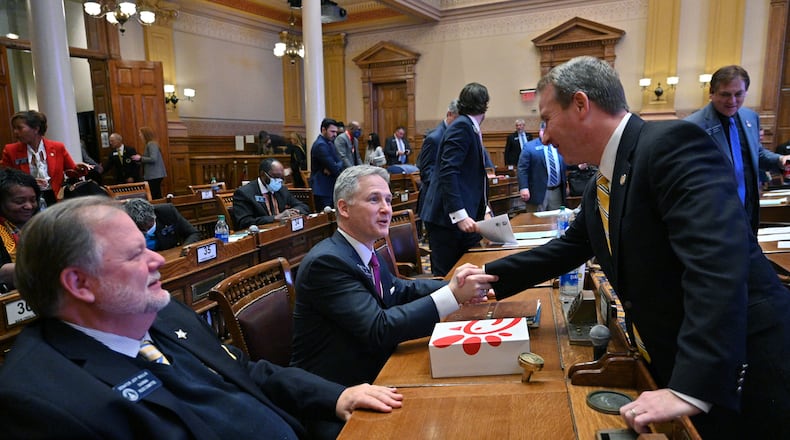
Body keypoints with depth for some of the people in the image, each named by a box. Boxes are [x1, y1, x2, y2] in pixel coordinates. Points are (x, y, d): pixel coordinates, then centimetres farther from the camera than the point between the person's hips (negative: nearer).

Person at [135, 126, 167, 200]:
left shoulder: (151, 144, -13)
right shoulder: (149, 144, 17)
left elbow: (153, 159, -22)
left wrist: (140, 158, -12)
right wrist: (139, 158, 11)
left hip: (154, 175, -10)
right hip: (154, 175, 10)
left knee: (154, 196, -10)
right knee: (157, 196, 11)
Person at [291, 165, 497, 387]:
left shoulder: (367, 251, 4)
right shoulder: (326, 261, -22)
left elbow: (402, 290, 13)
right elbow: (379, 330, -27)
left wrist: (458, 286, -6)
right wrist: (453, 294, -28)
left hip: (372, 372, 8)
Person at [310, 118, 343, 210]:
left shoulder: (329, 142, 13)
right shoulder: (321, 145, -16)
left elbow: (340, 162, 5)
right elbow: (334, 168, -22)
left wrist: (332, 169, -15)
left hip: (330, 188, 9)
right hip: (322, 190, -9)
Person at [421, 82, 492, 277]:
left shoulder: (470, 127, 17)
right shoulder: (462, 126, -11)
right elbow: (448, 172, -21)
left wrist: (484, 209, 15)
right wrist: (460, 215, -26)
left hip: (465, 216, 9)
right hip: (448, 218, -9)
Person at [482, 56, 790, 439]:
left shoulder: (672, 144, -22)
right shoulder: (599, 189, 6)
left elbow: (717, 265, -31)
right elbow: (567, 249, 17)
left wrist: (690, 390, -34)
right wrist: (489, 277, 11)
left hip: (741, 372, -8)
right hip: (671, 365, 8)